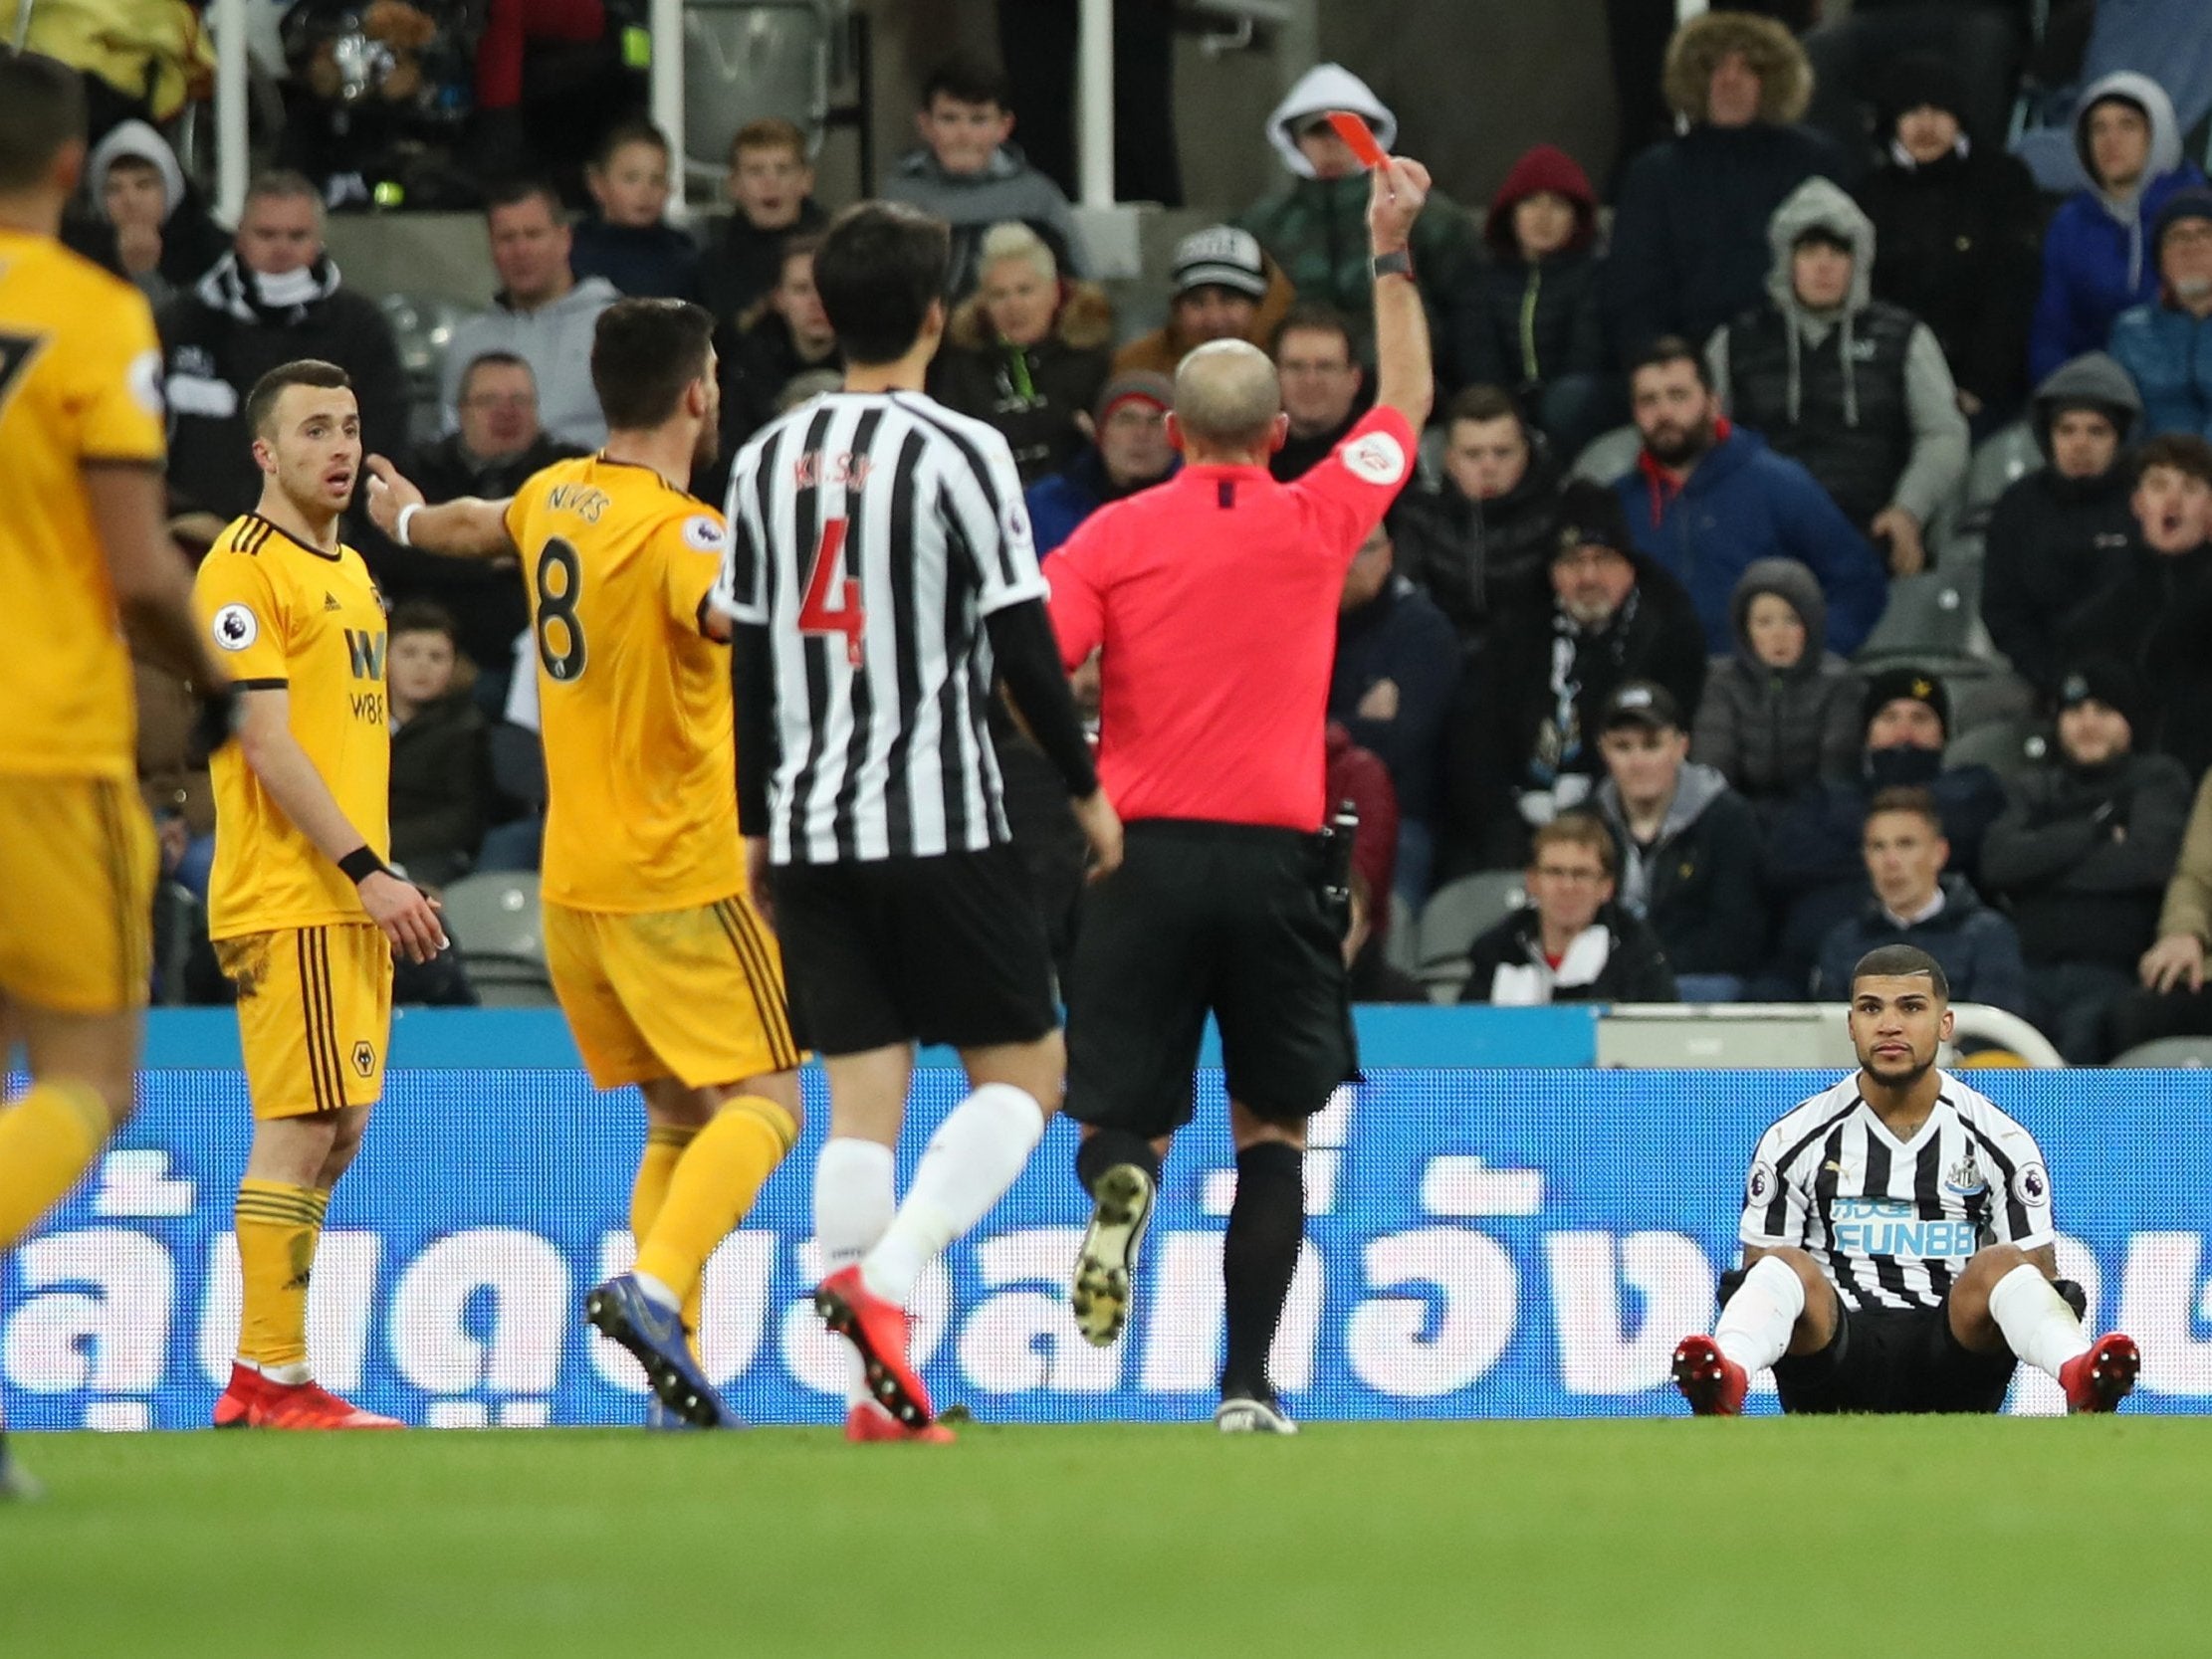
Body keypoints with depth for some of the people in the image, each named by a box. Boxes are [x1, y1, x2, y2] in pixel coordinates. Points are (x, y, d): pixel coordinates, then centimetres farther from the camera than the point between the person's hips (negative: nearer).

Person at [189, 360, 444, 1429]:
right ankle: (276, 1377, -10)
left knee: (329, 1134, 9)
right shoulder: (246, 568, -10)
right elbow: (265, 741, -17)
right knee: (303, 1129, -12)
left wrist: (384, 880, 18)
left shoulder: (348, 568, 20)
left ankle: (258, 1378, 13)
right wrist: (365, 871, -20)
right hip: (289, 898, -9)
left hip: (351, 899, 9)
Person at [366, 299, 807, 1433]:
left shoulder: (552, 497, 8)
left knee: (677, 1116, 14)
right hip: (682, 873, -8)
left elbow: (482, 528, 33)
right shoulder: (678, 529, -16)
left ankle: (674, 1354, 5)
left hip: (573, 879, 8)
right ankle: (655, 1287, -27)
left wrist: (409, 518, 54)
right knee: (762, 1101, -6)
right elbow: (745, 616, -39)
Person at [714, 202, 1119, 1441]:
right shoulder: (960, 453, -8)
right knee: (1024, 1069, 5)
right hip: (943, 822, -5)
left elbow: (747, 659, 11)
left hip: (811, 826, 5)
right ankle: (890, 1272, -17)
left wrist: (758, 824, 20)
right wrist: (1087, 785, 3)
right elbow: (1023, 642, -10)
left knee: (862, 1095, 6)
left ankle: (882, 1390, 0)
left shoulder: (770, 459, 8)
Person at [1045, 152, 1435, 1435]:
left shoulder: (1116, 535, 2)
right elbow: (1408, 401, 21)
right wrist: (1392, 257, 29)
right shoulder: (1318, 520, 4)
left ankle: (1123, 1186, -28)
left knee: (1125, 1119, 9)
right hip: (1277, 856, 0)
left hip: (1145, 850, 0)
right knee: (1274, 1132, 10)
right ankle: (1248, 1384, 0)